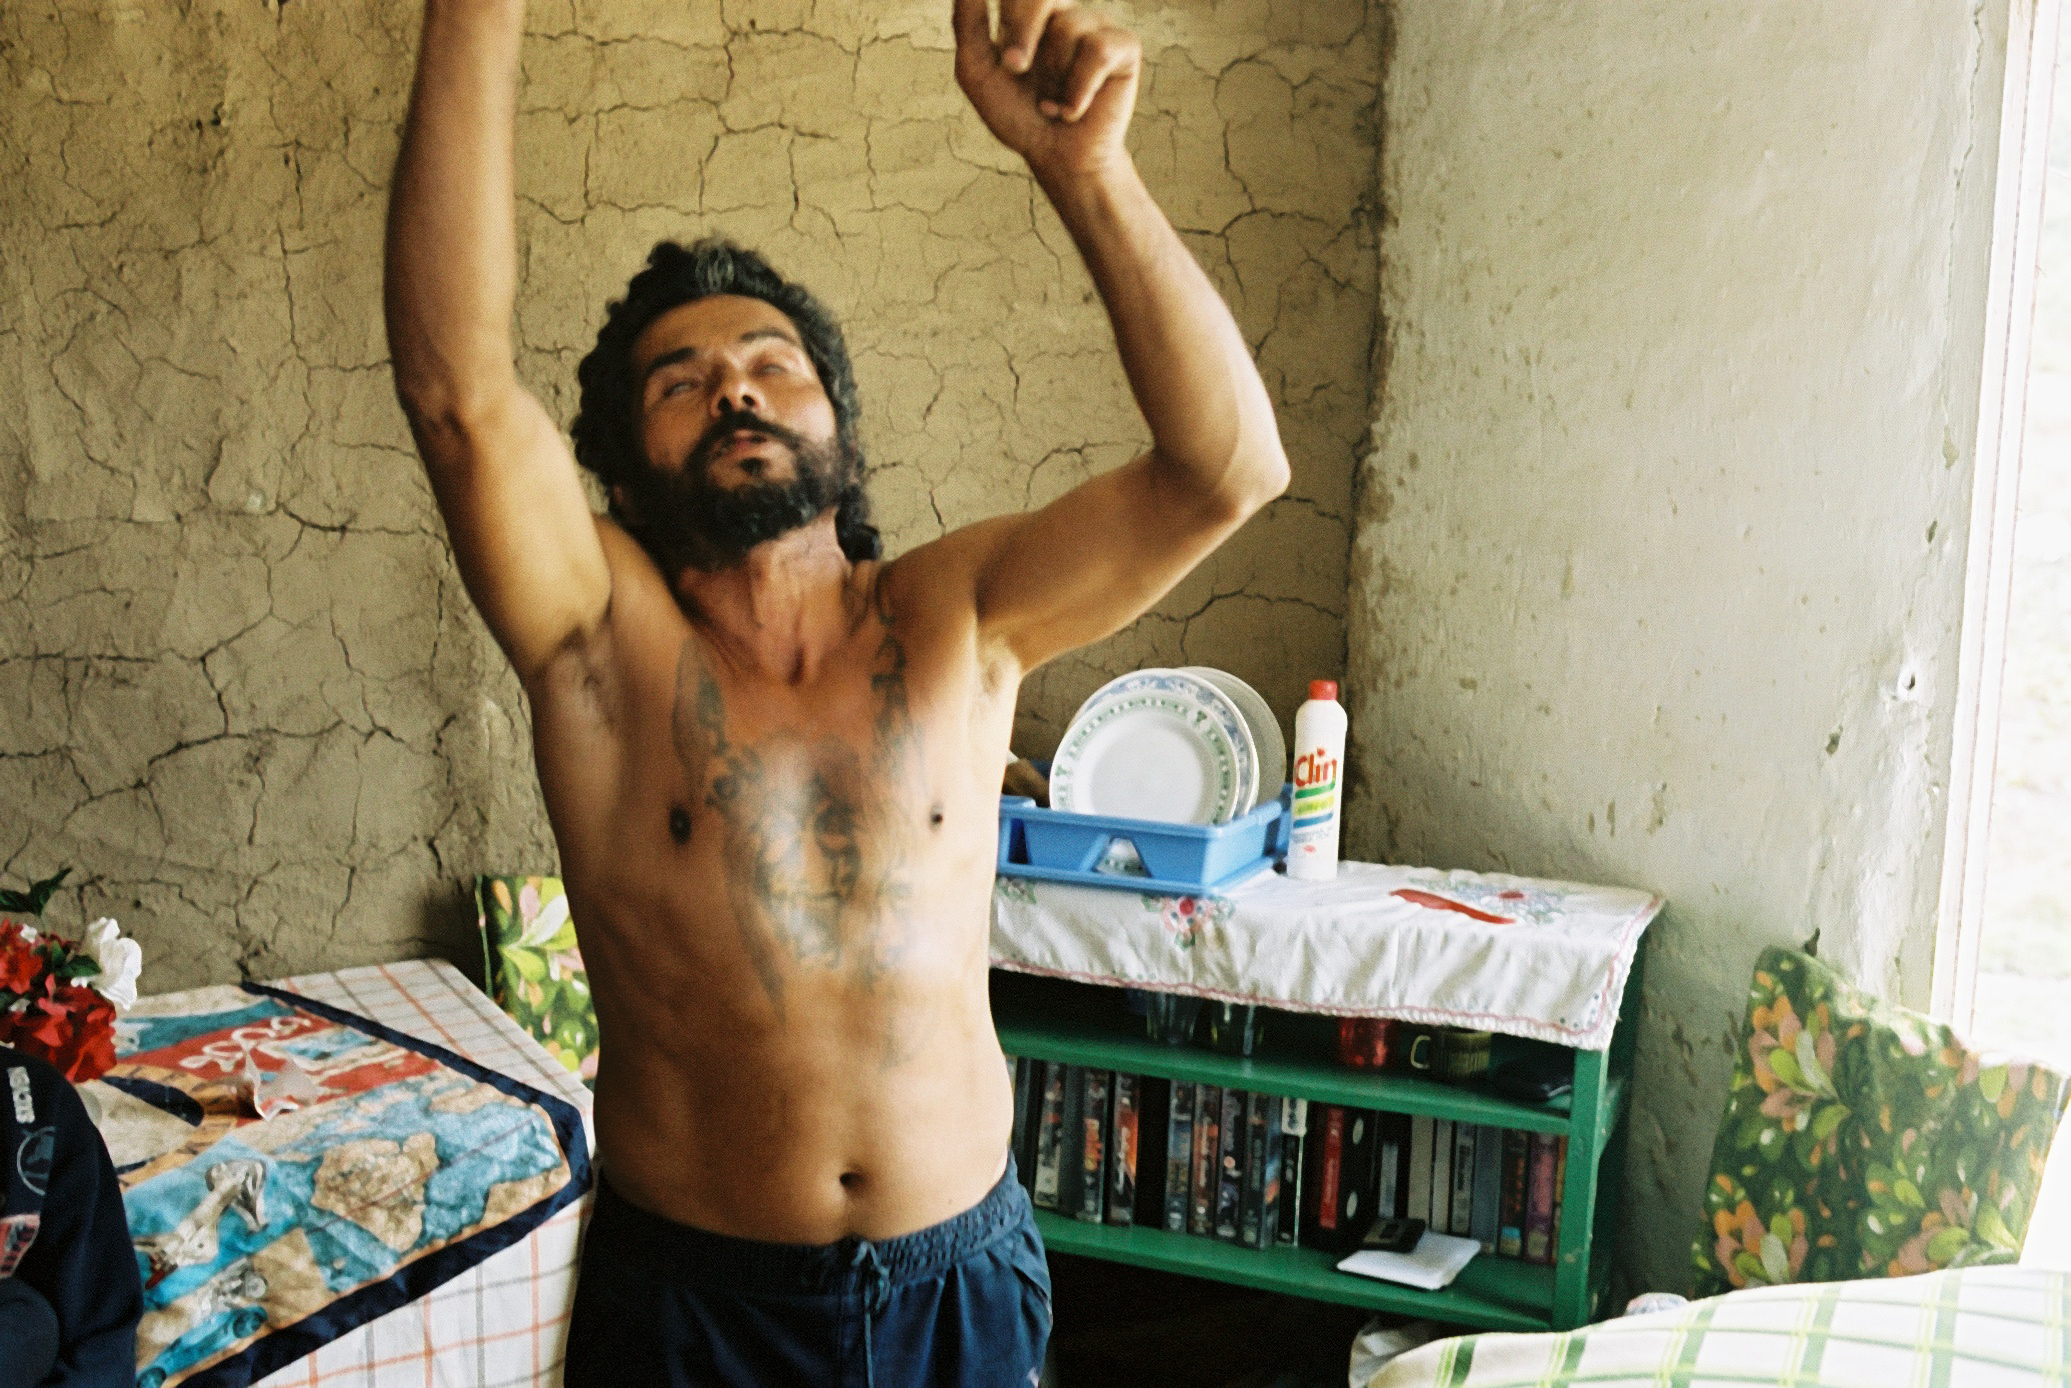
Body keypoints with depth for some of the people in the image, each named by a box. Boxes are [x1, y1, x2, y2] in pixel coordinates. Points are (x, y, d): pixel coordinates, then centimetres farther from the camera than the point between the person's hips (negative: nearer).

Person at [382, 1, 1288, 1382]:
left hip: (966, 1275, 2)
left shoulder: (955, 621, -5)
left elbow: (1228, 463, -17)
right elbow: (460, 385, -24)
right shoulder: (609, 644, -9)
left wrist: (1082, 163, -27)